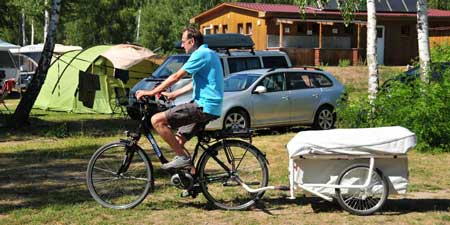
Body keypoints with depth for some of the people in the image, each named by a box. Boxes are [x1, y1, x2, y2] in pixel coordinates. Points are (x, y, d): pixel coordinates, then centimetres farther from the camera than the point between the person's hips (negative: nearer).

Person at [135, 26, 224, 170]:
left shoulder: (201, 54, -11)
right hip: (209, 107, 10)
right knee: (177, 142, 15)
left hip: (204, 106, -10)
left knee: (157, 120, -14)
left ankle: (183, 157, -11)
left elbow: (176, 77, -13)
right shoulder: (207, 54, 22)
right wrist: (173, 95, 26)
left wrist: (152, 92, -7)